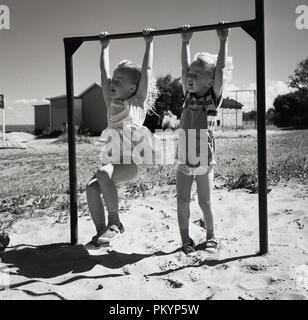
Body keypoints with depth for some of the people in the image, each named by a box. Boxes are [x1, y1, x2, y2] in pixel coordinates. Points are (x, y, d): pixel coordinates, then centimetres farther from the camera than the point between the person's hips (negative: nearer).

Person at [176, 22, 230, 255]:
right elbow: (185, 68, 6)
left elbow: (220, 70, -13)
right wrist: (186, 42, 9)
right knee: (182, 201, 7)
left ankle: (211, 236, 28)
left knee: (205, 202, 7)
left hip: (204, 162, -4)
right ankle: (186, 240, 21)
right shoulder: (189, 96, 5)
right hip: (183, 160, 4)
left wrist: (223, 41, -13)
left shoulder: (213, 98, -6)